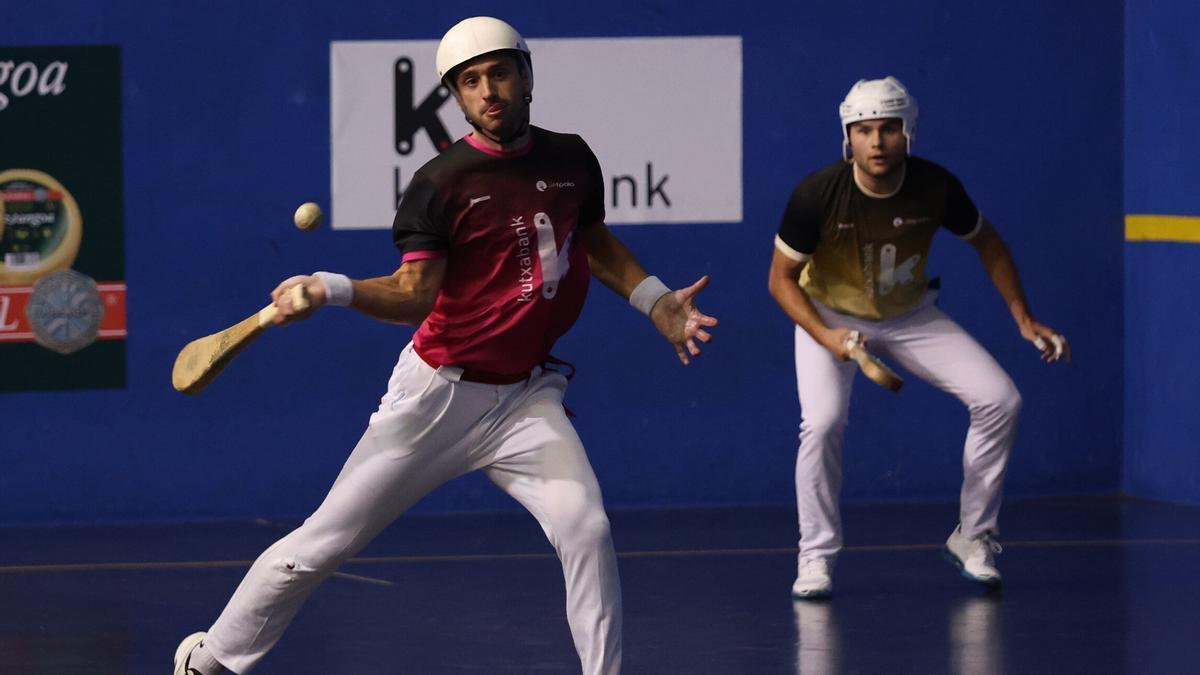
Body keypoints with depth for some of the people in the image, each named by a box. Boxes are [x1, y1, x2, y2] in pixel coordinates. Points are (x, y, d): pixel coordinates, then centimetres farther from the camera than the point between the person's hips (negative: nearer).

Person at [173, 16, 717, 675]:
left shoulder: (571, 159, 3)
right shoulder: (441, 183, -11)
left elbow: (594, 242, 23)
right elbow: (414, 293, -20)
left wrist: (654, 300, 13)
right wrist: (331, 290, -36)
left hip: (525, 397, 3)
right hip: (440, 393, -3)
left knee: (586, 529, -20)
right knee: (322, 544, 2)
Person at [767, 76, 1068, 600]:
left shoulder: (936, 187, -21)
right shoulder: (817, 195, -28)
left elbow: (986, 242, -1)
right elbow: (781, 276, -17)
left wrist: (1023, 319, -5)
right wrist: (826, 337, -32)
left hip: (911, 315, 3)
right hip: (829, 314, -3)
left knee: (1000, 400, -10)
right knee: (822, 422, -27)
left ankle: (972, 537, 7)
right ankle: (816, 557, -8)